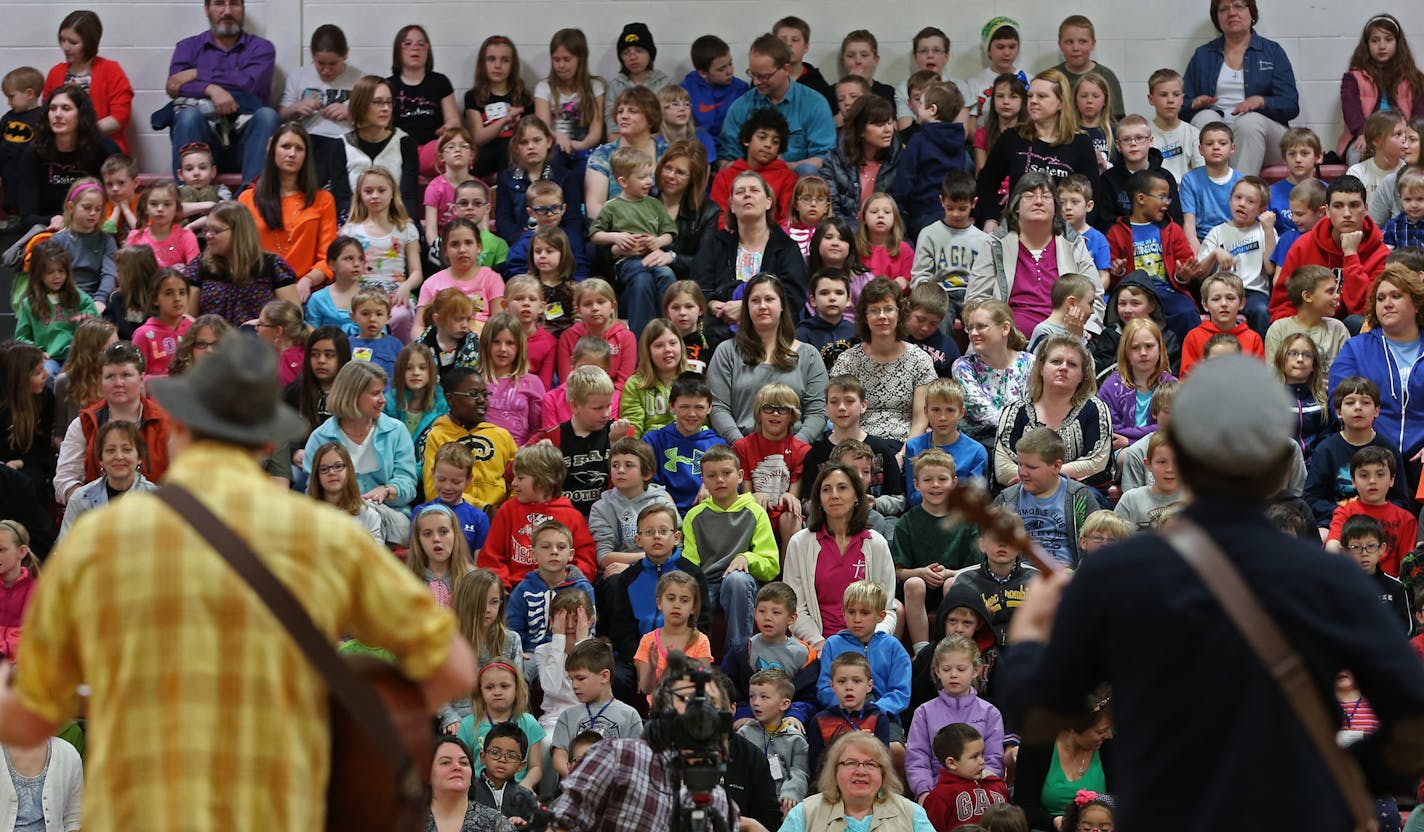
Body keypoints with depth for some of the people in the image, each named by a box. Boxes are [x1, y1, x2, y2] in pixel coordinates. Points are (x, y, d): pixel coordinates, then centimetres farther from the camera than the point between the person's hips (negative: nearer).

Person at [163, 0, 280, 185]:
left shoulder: (261, 48, 14)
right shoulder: (188, 47, 17)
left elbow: (249, 82, -6)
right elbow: (175, 86, -2)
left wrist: (197, 75, -5)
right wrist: (211, 89, -22)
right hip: (202, 135, 0)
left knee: (267, 115, -28)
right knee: (188, 115, -30)